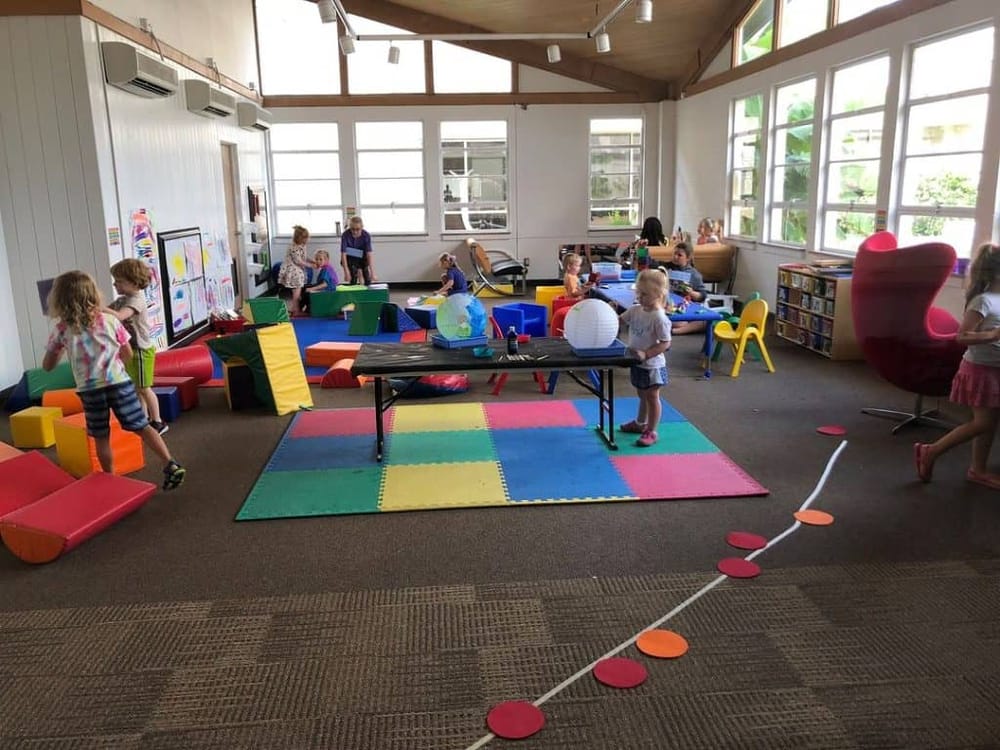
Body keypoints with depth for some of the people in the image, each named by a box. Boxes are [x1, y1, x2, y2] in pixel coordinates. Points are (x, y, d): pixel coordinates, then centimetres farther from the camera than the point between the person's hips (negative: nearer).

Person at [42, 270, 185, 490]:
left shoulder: (61, 329, 0)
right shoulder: (110, 321, 1)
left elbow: (47, 365, 10)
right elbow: (128, 354, 10)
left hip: (89, 389, 0)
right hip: (118, 383, 0)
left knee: (101, 438, 14)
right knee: (142, 426, 5)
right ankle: (170, 464, -6)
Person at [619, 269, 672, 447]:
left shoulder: (659, 318, -23)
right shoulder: (635, 310, -3)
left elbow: (665, 344, -21)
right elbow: (619, 320, 9)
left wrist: (646, 354, -28)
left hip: (652, 366, -7)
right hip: (637, 363, 7)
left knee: (652, 397, 7)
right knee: (642, 396, 24)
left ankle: (651, 432, 17)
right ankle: (640, 423, 42)